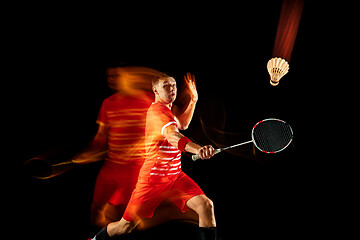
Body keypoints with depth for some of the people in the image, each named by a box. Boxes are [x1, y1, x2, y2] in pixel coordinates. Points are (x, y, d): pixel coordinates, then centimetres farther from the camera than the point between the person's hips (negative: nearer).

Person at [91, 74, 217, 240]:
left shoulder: (166, 110, 9)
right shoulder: (157, 111, -19)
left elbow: (181, 126, 32)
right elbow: (173, 136, -40)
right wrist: (198, 149, -56)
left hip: (175, 176, 8)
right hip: (152, 179, -7)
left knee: (206, 205, -14)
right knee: (127, 225, 7)